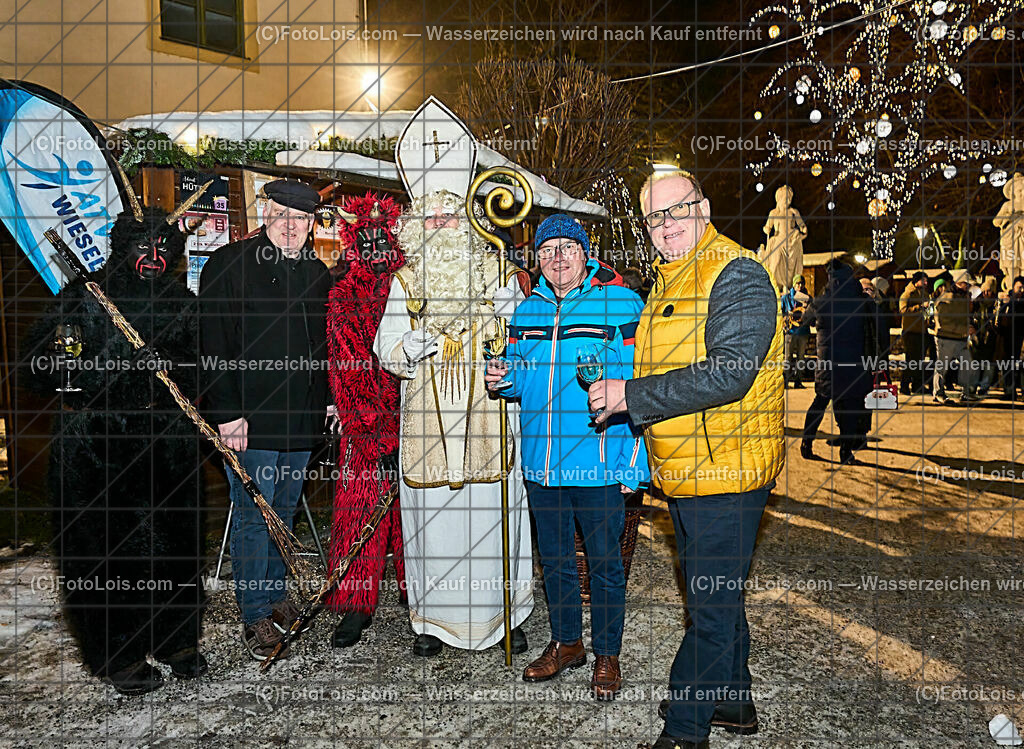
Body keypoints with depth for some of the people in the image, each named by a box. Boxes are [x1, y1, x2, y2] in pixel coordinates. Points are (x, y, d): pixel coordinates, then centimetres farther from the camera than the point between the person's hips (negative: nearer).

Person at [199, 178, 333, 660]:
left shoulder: (317, 273, 13)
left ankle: (276, 596, 32)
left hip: (302, 420, 6)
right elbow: (213, 345, -9)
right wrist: (227, 413, -14)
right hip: (249, 420, -5)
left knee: (284, 511, 16)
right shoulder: (229, 264, -4)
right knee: (252, 517, 0)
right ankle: (256, 617, 13)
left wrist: (327, 400, 13)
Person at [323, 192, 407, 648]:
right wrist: (380, 435, -9)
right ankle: (357, 607, 13)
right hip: (363, 427, -1)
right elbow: (346, 368, -2)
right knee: (360, 506, 0)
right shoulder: (343, 298, 4)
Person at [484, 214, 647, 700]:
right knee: (554, 558, 17)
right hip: (541, 462, 5)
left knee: (604, 562, 9)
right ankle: (566, 642, 37)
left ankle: (606, 655, 28)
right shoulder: (526, 312, 9)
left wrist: (633, 463, -13)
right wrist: (504, 379, -6)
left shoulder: (622, 305, -6)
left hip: (599, 464, -5)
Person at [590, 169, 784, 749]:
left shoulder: (738, 275, -15)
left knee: (712, 606, 2)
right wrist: (613, 389, 9)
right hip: (684, 472, 10)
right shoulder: (666, 284, 15)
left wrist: (630, 396, -25)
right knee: (715, 595, 21)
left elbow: (728, 374, -27)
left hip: (727, 468, -9)